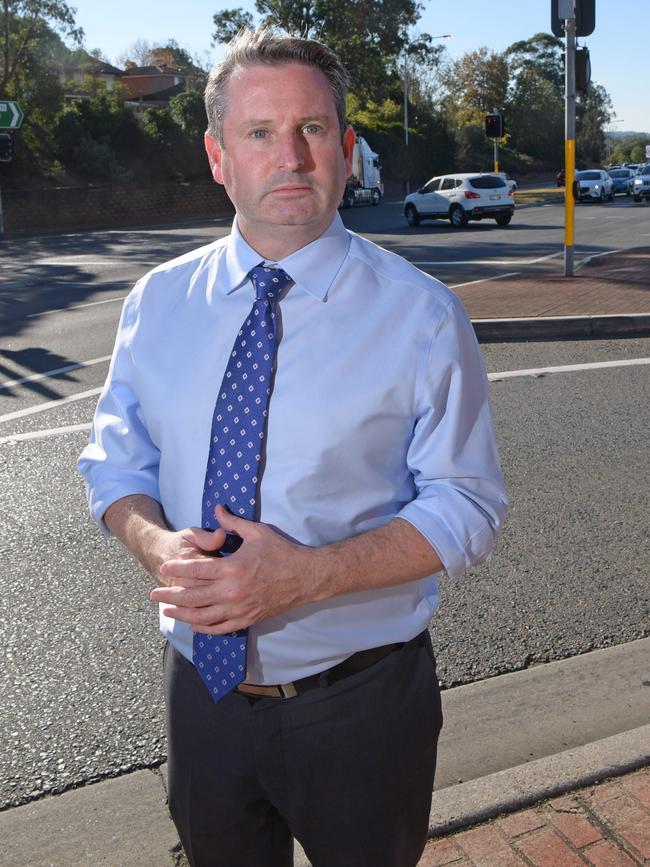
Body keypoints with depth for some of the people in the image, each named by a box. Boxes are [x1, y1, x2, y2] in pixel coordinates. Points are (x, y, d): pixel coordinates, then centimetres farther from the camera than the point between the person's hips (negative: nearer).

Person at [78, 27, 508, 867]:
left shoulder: (422, 316, -13)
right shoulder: (158, 302, -2)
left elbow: (466, 509, -12)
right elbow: (115, 463, 5)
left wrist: (309, 574, -25)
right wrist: (157, 543, -18)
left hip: (358, 701, -2)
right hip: (201, 689, 3)